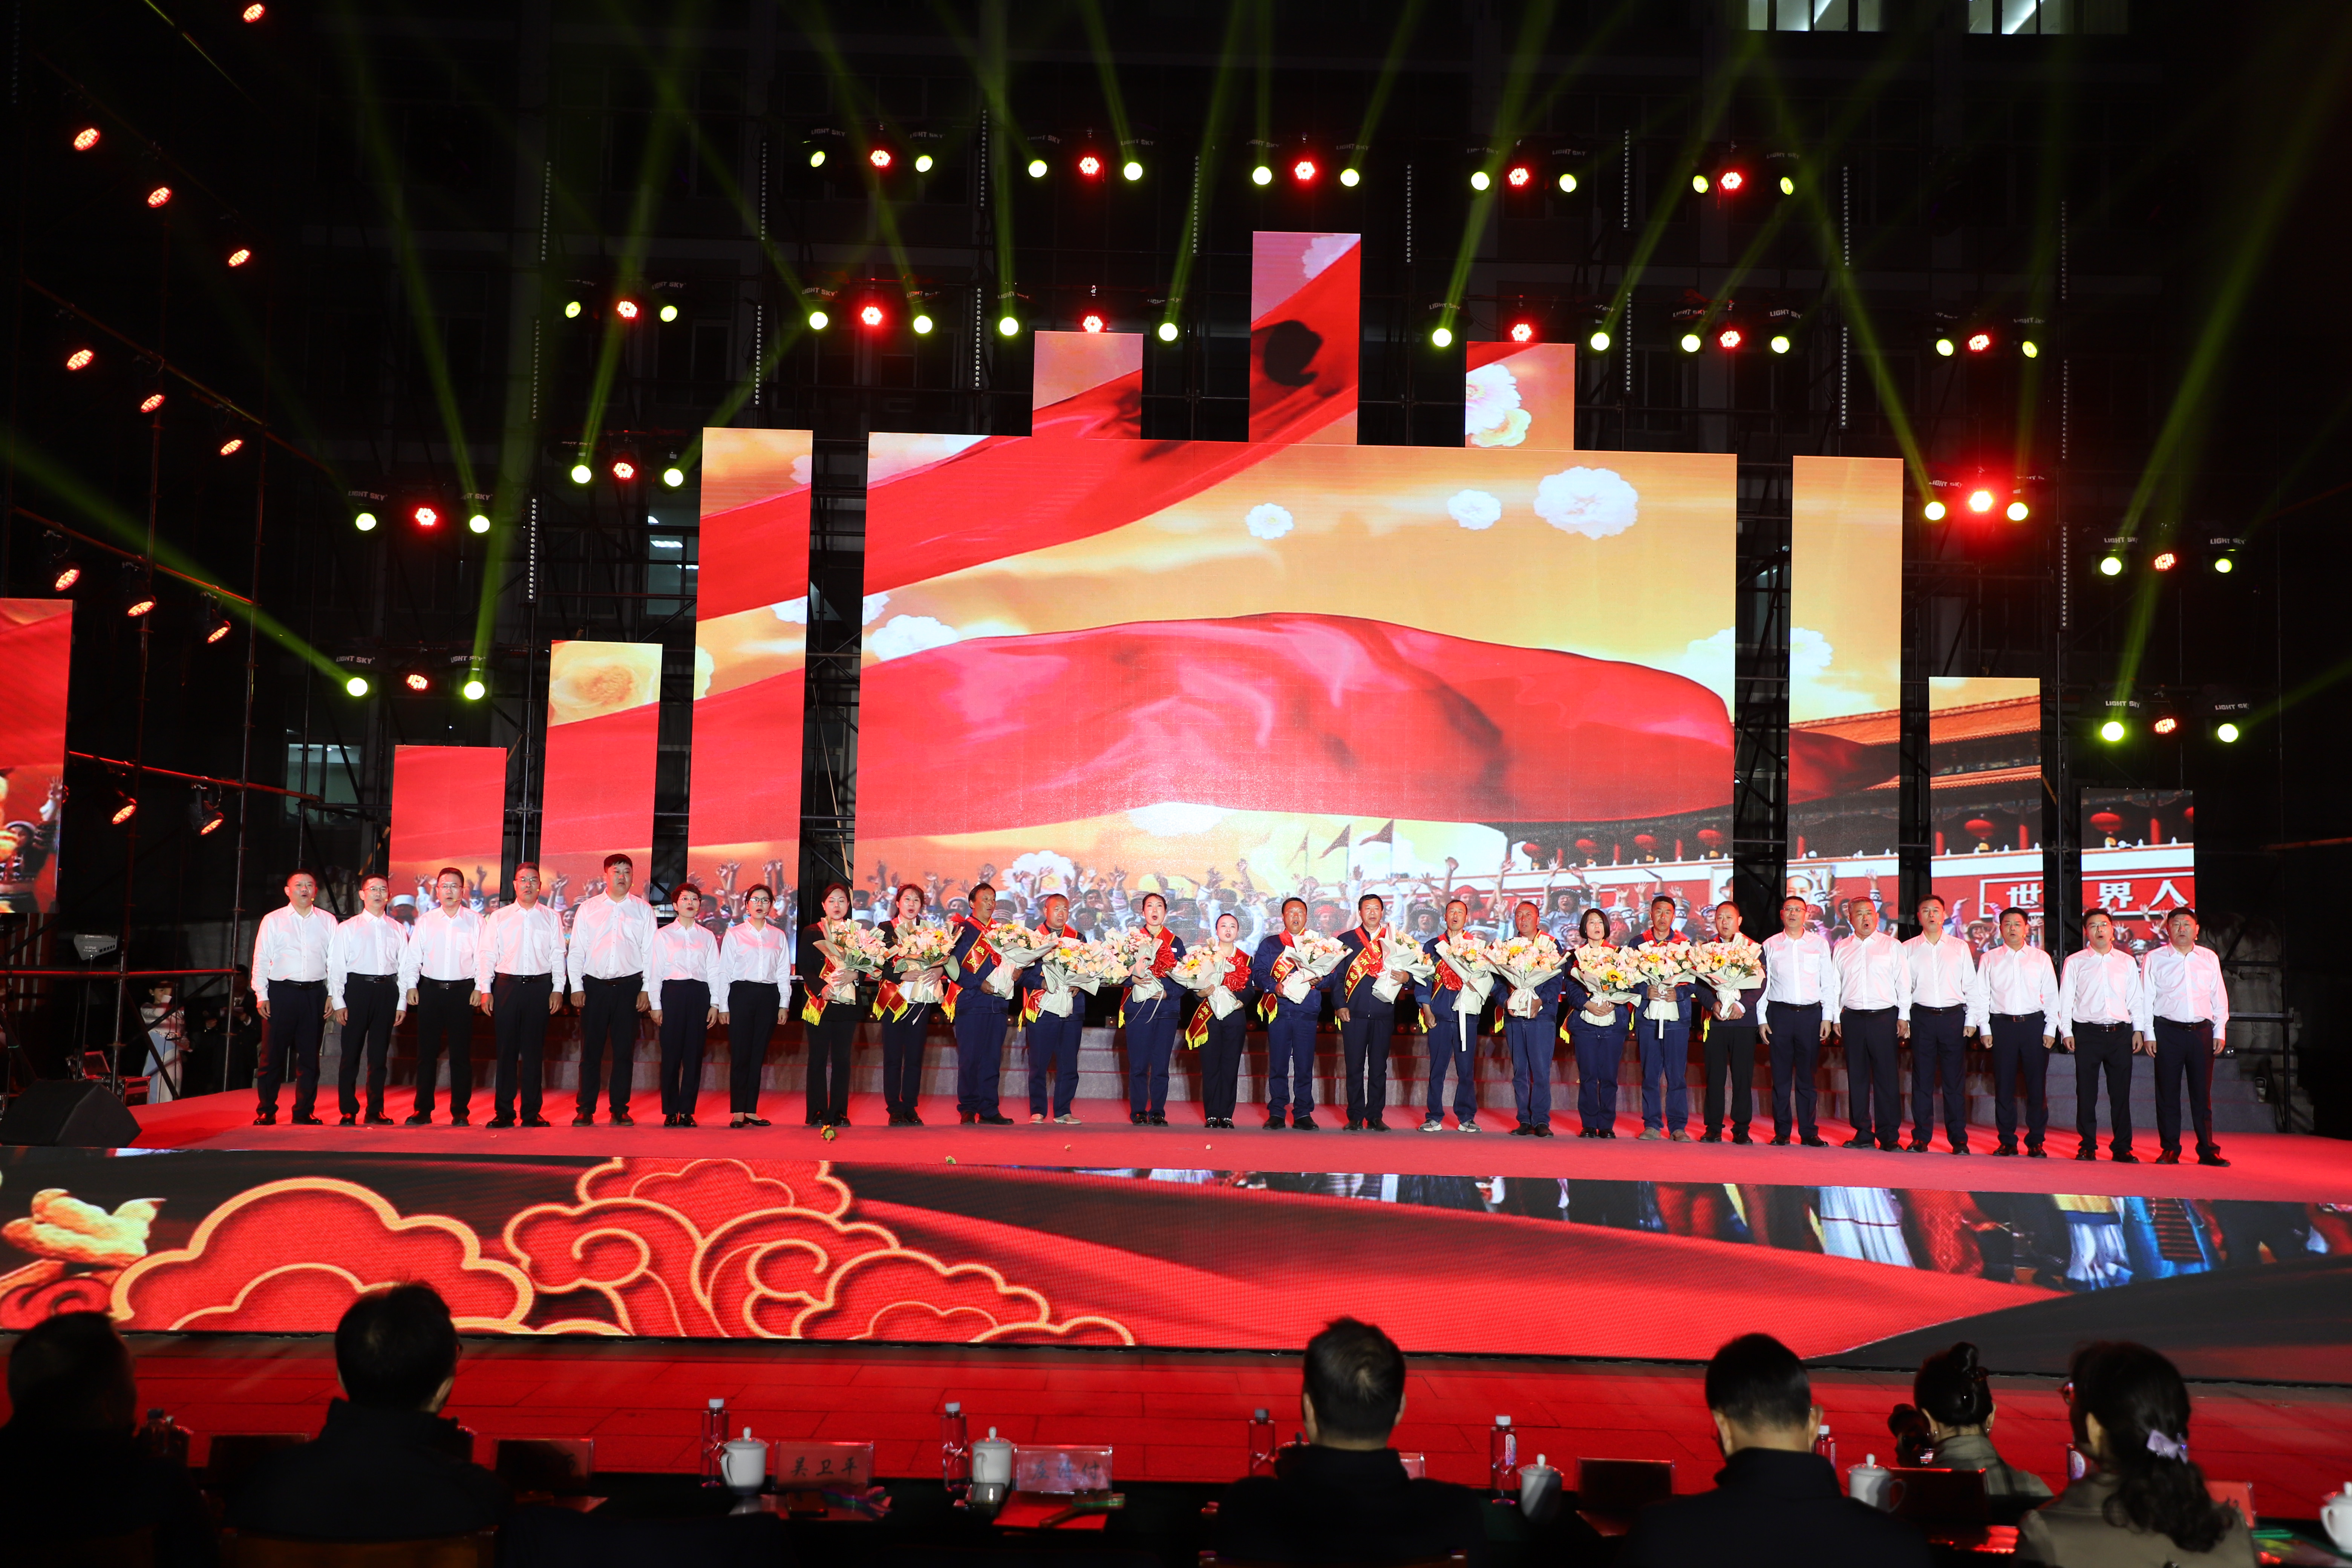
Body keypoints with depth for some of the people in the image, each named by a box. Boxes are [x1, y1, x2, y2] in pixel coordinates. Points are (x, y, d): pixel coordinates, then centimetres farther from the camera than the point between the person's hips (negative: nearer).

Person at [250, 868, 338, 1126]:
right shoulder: (273, 920, 7)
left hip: (315, 994, 1)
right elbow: (261, 959, 6)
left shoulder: (327, 921, 10)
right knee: (273, 1054, 0)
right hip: (281, 992, -1)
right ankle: (266, 1112, 9)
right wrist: (261, 996, -1)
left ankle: (304, 1112, 12)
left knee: (309, 1056, 5)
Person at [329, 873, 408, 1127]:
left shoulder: (398, 930, 11)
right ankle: (348, 1112, 9)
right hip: (357, 989, -2)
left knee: (380, 1054, 6)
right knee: (351, 1052, 1)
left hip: (387, 991, 2)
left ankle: (375, 1111, 13)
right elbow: (335, 966, 2)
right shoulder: (348, 928, 5)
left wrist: (402, 1003, 4)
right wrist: (338, 1002, -5)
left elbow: (405, 967, 10)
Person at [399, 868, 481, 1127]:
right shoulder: (425, 921, 9)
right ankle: (423, 1110, 12)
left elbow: (482, 957, 2)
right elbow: (413, 956, 8)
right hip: (430, 989, 2)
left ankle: (460, 1112, 8)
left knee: (461, 1054, 1)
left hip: (462, 991, -2)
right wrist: (411, 986, -2)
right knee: (426, 1052, 5)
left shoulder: (475, 921, 4)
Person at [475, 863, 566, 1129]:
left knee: (534, 1051, 2)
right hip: (506, 985, 0)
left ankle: (532, 1113, 7)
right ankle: (503, 1112, 7)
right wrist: (485, 990, -1)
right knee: (506, 1050, 1)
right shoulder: (499, 917, 9)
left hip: (540, 987, 0)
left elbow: (558, 955, 7)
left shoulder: (552, 918, 9)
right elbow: (487, 954, 7)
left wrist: (558, 990, -1)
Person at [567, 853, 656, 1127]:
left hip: (629, 986, 0)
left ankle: (620, 1110, 9)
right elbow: (576, 951, 7)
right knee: (591, 1050, 1)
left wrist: (646, 991, -1)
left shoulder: (643, 910, 7)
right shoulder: (587, 909, 7)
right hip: (594, 986, 0)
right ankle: (585, 1110, 6)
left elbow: (650, 953, 5)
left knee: (625, 1050, 3)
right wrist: (576, 987, 0)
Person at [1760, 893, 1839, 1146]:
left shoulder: (1820, 943, 9)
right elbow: (1762, 983, 8)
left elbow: (1829, 983, 9)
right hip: (1779, 1013, 0)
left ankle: (1809, 1132, 9)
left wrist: (1828, 1017, 2)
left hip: (1811, 1014, 0)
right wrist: (1762, 1020, 2)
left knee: (1807, 1076, 3)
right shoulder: (1770, 945, 8)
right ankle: (1781, 1132, 7)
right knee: (1781, 1076, 1)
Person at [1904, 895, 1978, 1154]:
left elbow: (1971, 986, 10)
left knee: (1955, 1080, 0)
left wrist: (1971, 1020, 2)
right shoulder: (1908, 949, 10)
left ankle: (1959, 1139, 6)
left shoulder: (1960, 947, 10)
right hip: (1922, 1018, 0)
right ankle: (1921, 1137, 7)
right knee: (1922, 1079, 1)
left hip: (1953, 1017, 0)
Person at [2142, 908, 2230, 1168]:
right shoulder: (2154, 959, 5)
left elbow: (2219, 998, 14)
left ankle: (2207, 1150, 8)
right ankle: (2170, 1149, 7)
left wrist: (2220, 1032, 7)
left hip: (2202, 1031, 2)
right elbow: (2146, 998, 5)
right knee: (2168, 1093, 0)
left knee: (2202, 1093, 3)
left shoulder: (2210, 959, 12)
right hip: (2168, 1032, -2)